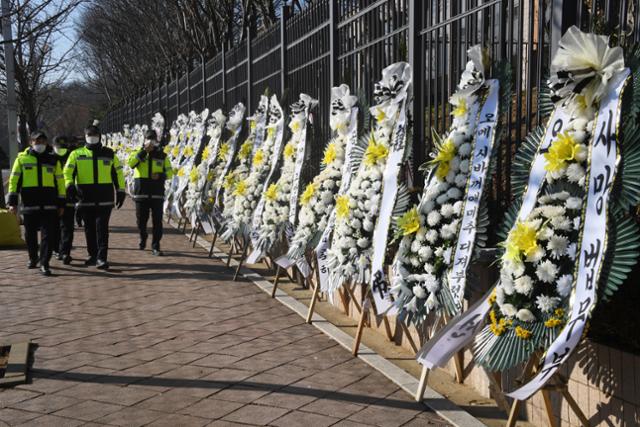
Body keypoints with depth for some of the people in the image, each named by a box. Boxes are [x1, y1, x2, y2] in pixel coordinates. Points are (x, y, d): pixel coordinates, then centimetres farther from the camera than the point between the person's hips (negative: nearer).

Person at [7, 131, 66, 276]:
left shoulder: (53, 159, 10)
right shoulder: (22, 158, 6)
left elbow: (60, 181, 13)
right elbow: (14, 180, 5)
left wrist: (61, 203, 9)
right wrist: (13, 201, -1)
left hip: (49, 204, 0)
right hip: (29, 203, 0)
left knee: (48, 234, -8)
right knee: (30, 234, 11)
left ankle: (44, 263, -5)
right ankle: (33, 258, 32)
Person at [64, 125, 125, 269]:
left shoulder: (109, 153, 10)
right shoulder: (76, 154, 9)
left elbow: (117, 172, 14)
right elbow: (68, 171, 1)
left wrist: (120, 191, 10)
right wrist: (69, 185, -17)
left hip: (105, 198, -1)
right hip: (85, 197, 1)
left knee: (102, 228, -8)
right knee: (89, 228, 9)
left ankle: (101, 258, -10)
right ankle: (93, 255, 22)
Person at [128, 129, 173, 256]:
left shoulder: (162, 155, 9)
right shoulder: (138, 153, 6)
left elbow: (169, 172, 11)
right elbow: (131, 163, -15)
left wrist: (160, 175, -10)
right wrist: (144, 151, -20)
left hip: (157, 193, 0)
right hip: (141, 192, 0)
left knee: (157, 221, -5)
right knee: (141, 219, 9)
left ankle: (155, 247, 0)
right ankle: (142, 239, 34)